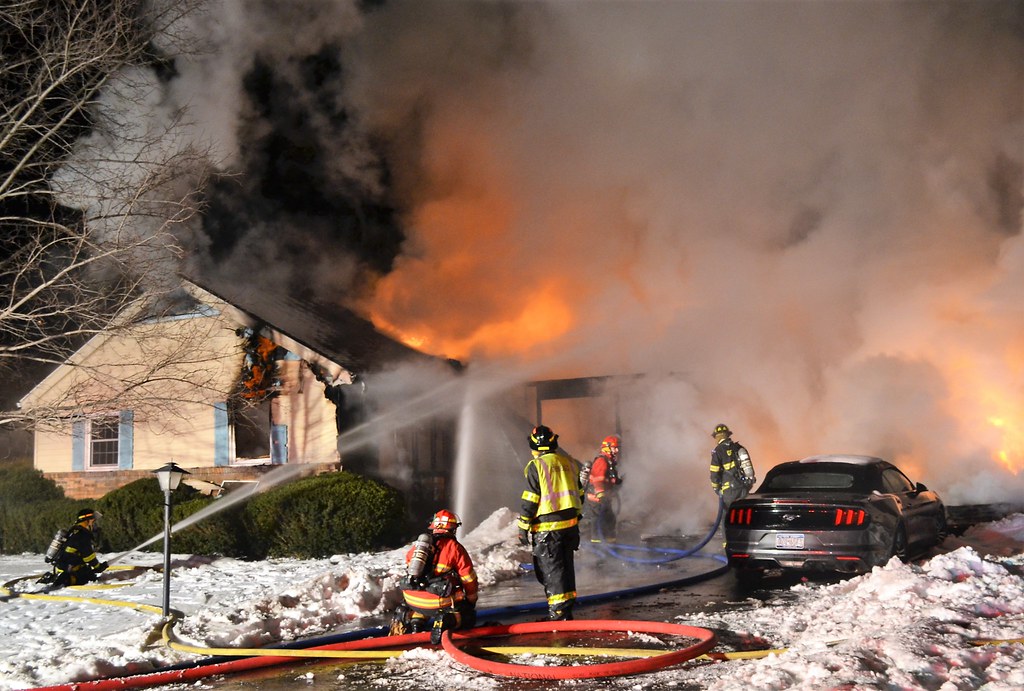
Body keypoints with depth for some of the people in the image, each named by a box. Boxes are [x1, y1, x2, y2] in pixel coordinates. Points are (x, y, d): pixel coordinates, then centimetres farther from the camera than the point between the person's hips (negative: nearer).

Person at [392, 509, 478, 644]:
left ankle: (414, 620, 6)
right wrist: (472, 601, 18)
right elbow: (468, 578, 3)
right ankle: (445, 622, -16)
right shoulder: (455, 547, 0)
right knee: (468, 617, 14)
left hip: (412, 599, 5)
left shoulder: (418, 544, 13)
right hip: (439, 601, -5)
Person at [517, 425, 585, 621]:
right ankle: (568, 603, 23)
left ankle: (559, 612, -1)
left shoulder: (537, 466, -11)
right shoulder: (569, 462, 9)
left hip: (547, 527, -6)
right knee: (566, 564, 16)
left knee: (550, 568, 0)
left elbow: (530, 500, -13)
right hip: (570, 524, 7)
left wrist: (523, 527, -5)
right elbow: (579, 493, 16)